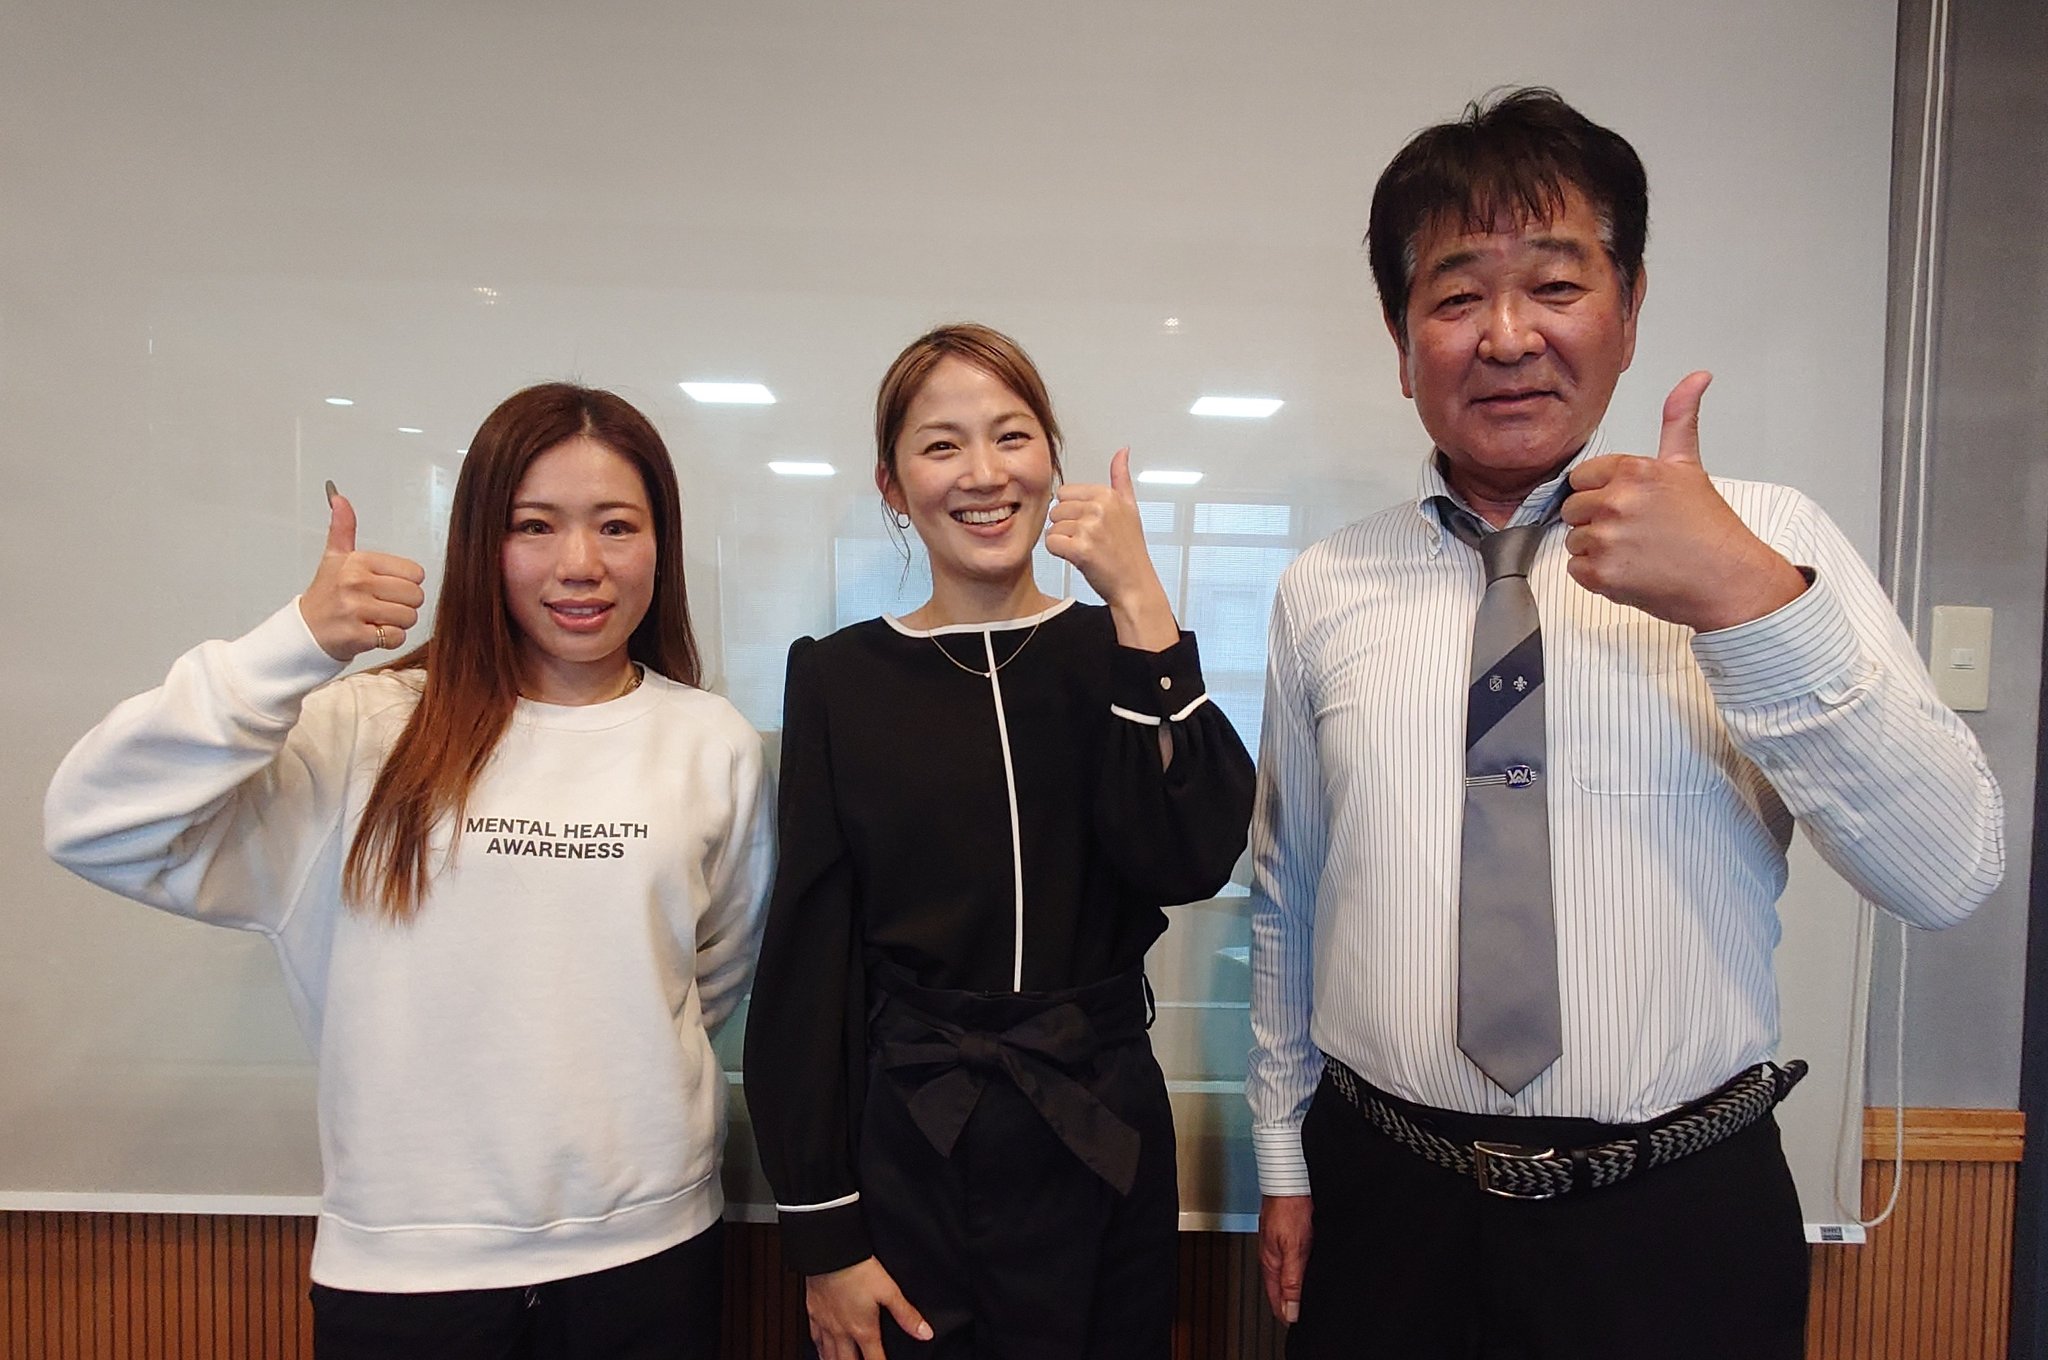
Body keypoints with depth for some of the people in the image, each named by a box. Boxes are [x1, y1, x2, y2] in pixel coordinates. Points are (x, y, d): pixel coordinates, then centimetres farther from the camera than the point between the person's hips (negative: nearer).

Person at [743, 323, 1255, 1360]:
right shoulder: (840, 677, -4)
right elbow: (809, 961, -3)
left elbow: (1189, 862, -16)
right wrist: (823, 1233, -4)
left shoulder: (1114, 650, -1)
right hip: (902, 1147, -1)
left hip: (1101, 1136, 1)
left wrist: (1138, 600, -20)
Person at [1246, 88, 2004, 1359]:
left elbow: (1952, 872, -12)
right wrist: (1285, 1161, 10)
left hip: (1678, 1221, -1)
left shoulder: (1771, 542, -5)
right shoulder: (1325, 591, -1)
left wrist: (1748, 603, -25)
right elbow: (1287, 900, 5)